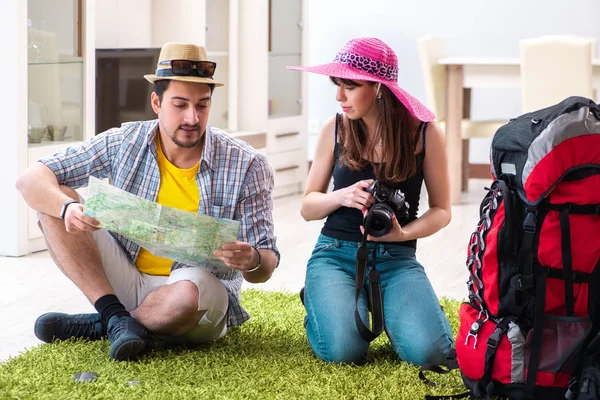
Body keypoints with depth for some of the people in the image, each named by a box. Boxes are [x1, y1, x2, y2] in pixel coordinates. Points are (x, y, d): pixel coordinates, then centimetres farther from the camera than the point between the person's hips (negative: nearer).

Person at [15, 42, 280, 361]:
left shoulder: (246, 166, -9)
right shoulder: (124, 143, -3)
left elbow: (265, 268, -7)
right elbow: (30, 180, -6)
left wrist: (251, 262, -33)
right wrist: (67, 207, -29)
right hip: (125, 282, 3)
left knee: (187, 294, -40)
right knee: (53, 203, -11)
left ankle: (98, 326, -10)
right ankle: (115, 315, -20)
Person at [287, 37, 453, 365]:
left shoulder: (424, 132, -4)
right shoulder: (335, 129, 1)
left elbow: (441, 210, 3)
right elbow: (308, 207, 8)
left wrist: (403, 234, -18)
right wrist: (342, 196, -14)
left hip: (396, 259, 0)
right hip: (337, 253, 0)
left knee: (428, 351, -26)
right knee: (342, 350, -27)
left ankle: (384, 306, 10)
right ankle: (318, 301, 11)